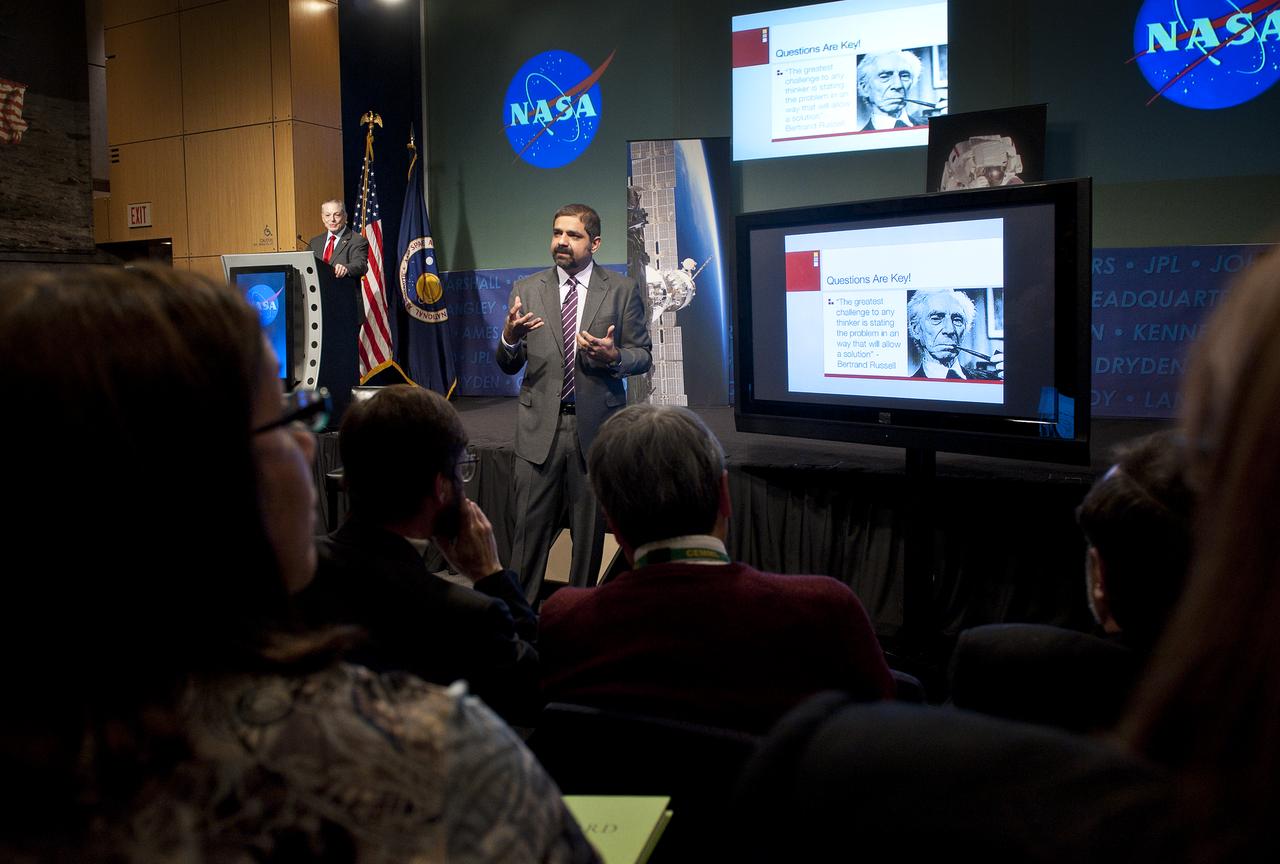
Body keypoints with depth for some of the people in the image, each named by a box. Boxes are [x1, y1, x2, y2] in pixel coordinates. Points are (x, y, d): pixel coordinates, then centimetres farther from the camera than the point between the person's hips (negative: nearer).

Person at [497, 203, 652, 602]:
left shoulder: (622, 290, 2)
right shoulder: (527, 290, 6)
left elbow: (643, 354, 4)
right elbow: (509, 366, 7)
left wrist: (613, 356, -17)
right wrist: (509, 337, -16)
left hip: (596, 426, 0)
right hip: (540, 427, 1)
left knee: (590, 531, 9)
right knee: (530, 528, 0)